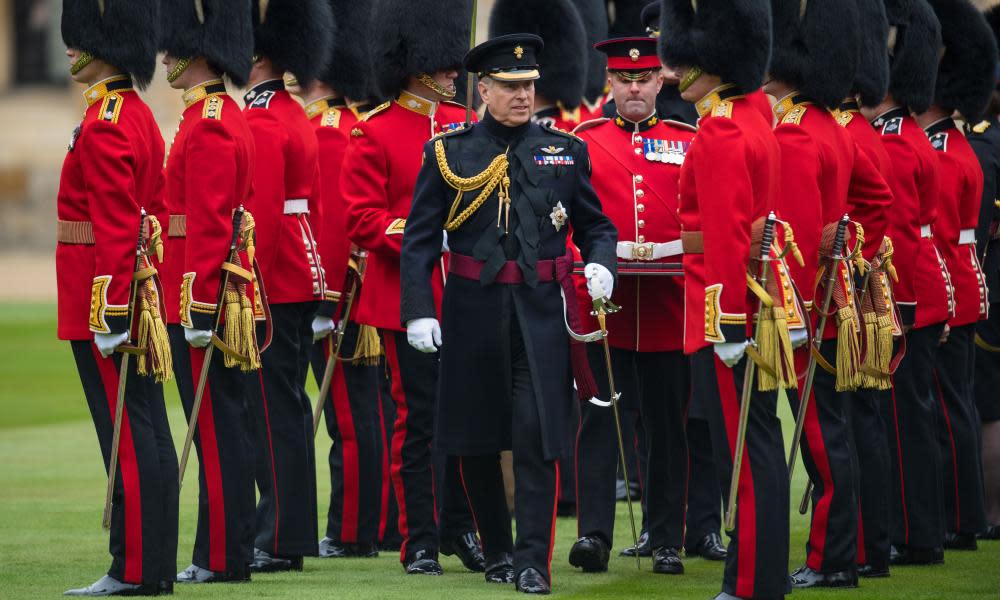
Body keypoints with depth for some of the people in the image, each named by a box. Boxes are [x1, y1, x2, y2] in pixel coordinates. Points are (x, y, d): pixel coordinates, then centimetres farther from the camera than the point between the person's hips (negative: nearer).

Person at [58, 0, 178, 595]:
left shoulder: (104, 125, -16)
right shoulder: (141, 116, 15)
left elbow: (115, 229, -21)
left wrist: (109, 314, -21)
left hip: (103, 300, -10)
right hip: (141, 295, 10)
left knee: (126, 432, -7)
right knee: (147, 430, 10)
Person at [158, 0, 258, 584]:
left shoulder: (208, 125, -15)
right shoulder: (229, 117, 16)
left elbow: (208, 226, -20)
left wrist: (199, 308, -22)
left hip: (201, 299, -10)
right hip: (230, 300, 10)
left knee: (217, 429, -6)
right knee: (227, 427, 11)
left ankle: (223, 558, -3)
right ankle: (226, 551, 16)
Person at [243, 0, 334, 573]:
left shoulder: (260, 123, -16)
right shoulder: (298, 118, 15)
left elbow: (262, 216, -21)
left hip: (272, 286, -10)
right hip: (304, 281, 10)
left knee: (274, 409, -7)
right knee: (290, 406, 12)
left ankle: (281, 541, -5)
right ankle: (295, 532, 17)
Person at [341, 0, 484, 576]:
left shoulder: (464, 124, 10)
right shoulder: (374, 134, -5)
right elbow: (362, 219, -8)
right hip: (408, 295, -5)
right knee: (419, 415, -1)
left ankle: (460, 527, 18)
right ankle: (420, 540, 6)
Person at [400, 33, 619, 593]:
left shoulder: (566, 150, 5)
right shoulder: (448, 153, 1)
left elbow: (596, 225, 12)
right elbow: (419, 240, 0)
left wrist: (601, 264, -10)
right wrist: (418, 310, -10)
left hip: (542, 313, 0)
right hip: (474, 314, 1)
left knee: (539, 436, -9)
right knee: (475, 440, 8)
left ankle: (533, 561, -5)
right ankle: (496, 550, 25)